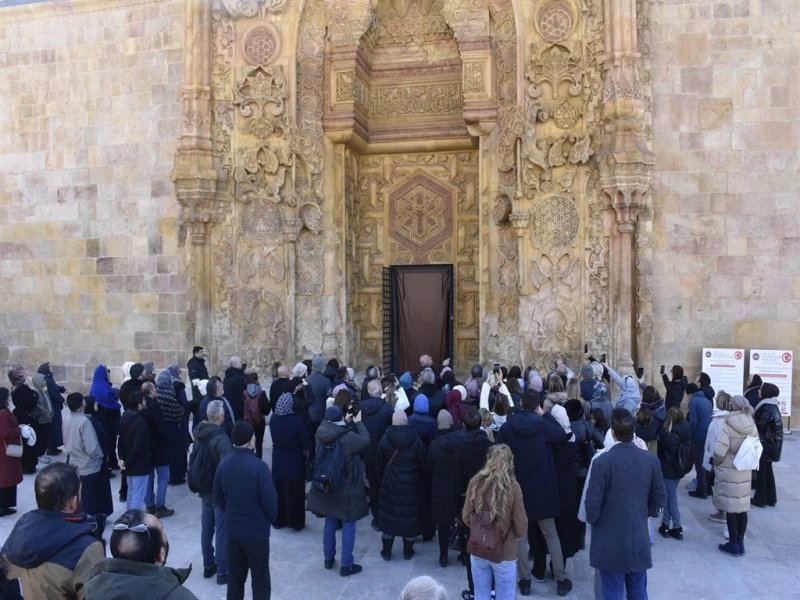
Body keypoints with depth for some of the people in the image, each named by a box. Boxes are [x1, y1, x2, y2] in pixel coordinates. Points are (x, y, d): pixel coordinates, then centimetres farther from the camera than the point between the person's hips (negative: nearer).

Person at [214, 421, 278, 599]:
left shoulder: (224, 463, -4)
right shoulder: (258, 466, -23)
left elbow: (218, 497, 6)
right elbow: (270, 499, -20)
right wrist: (271, 518, 0)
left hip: (232, 529, 5)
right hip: (257, 531, -5)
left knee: (235, 576, 18)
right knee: (260, 578, 9)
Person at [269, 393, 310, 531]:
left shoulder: (273, 419, -6)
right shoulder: (295, 420, -21)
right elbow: (306, 442, -14)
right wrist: (305, 450, 5)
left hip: (278, 461, 5)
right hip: (294, 462, -4)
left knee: (278, 492, 17)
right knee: (295, 493, 8)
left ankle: (278, 520, 28)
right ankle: (296, 522, 18)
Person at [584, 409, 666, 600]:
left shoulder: (602, 461, -20)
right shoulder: (651, 460, -7)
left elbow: (593, 502, -16)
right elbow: (659, 498, 3)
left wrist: (592, 519, 5)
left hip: (610, 543, -4)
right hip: (640, 540, 4)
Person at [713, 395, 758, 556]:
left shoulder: (728, 425, -18)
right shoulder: (752, 427, -1)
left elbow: (719, 451, -20)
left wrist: (716, 463, -2)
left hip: (728, 472, -5)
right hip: (745, 471, 5)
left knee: (731, 508, 3)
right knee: (742, 507, 13)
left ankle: (733, 545, 10)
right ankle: (740, 543, 21)